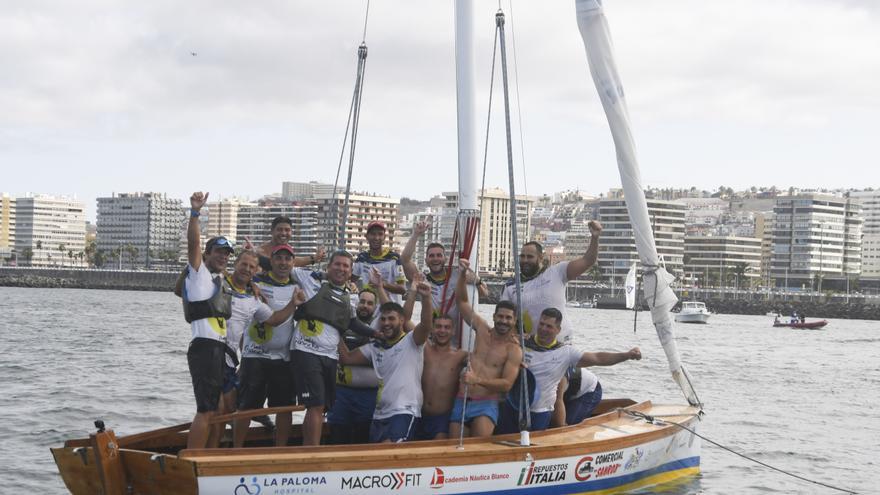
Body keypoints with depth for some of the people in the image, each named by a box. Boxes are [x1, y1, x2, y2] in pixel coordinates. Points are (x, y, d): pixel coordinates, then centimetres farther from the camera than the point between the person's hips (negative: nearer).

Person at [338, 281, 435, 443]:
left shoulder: (412, 341, -3)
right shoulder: (374, 348, 17)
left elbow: (426, 325, -22)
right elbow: (347, 358, 11)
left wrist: (426, 298, -38)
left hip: (405, 412, -8)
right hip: (380, 415, 8)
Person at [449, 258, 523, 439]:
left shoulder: (514, 350, -4)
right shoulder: (482, 330, 9)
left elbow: (507, 384, -12)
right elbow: (462, 301, 10)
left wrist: (478, 380, -23)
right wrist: (463, 275, -4)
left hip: (486, 405, -4)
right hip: (461, 402, 4)